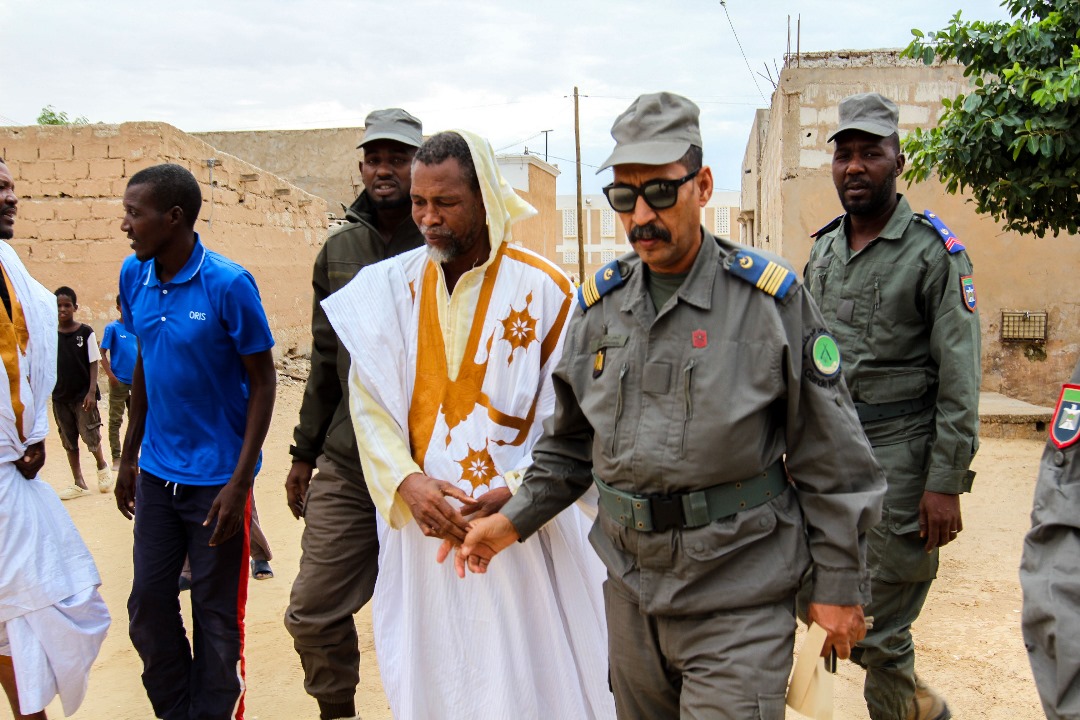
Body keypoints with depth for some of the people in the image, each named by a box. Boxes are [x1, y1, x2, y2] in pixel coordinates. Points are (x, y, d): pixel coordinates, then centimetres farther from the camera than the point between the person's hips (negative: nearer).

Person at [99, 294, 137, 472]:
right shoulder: (112, 328, -6)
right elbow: (102, 353, -7)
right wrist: (111, 375, -15)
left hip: (136, 381, 5)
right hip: (119, 382, -5)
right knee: (115, 421, 2)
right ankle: (116, 458, 7)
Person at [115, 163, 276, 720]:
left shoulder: (228, 284, -17)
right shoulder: (134, 275, 1)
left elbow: (263, 381, -12)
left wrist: (240, 482, -16)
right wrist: (129, 456, 13)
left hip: (216, 479, -6)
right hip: (156, 474, 6)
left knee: (216, 615, 6)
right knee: (147, 606, 12)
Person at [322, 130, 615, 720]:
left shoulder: (543, 289, -7)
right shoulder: (390, 288, 3)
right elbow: (370, 405, 1)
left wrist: (516, 492, -17)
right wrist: (407, 481, -14)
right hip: (423, 525, 3)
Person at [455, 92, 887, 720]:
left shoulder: (770, 297, -10)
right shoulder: (599, 303, 4)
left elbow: (831, 460, -6)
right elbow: (571, 443, 15)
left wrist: (839, 584, -5)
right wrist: (516, 518, 3)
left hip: (739, 597, -5)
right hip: (632, 590, 5)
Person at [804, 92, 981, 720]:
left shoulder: (935, 251, -8)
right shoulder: (823, 250, 11)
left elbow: (960, 376, -12)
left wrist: (947, 482, -16)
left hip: (898, 453, -6)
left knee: (880, 630, -1)